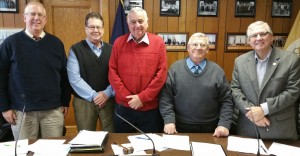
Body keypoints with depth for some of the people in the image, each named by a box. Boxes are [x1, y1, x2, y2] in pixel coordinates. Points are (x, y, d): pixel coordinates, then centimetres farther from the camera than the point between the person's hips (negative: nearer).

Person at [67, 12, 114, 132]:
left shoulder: (111, 50, 8)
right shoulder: (76, 50, -1)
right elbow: (74, 78, -9)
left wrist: (107, 93, -12)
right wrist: (93, 95, -13)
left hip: (108, 100, 2)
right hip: (84, 101, -2)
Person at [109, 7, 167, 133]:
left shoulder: (158, 42, -3)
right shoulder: (119, 43, 2)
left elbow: (161, 74, -7)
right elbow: (112, 72, -1)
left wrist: (142, 97, -12)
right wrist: (128, 97, -9)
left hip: (150, 108, -1)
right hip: (123, 107, 2)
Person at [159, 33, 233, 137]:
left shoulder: (217, 71, 2)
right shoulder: (175, 68, -1)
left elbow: (226, 100, 2)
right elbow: (165, 97, -4)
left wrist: (224, 124, -8)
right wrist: (169, 121, -12)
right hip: (180, 127, -1)